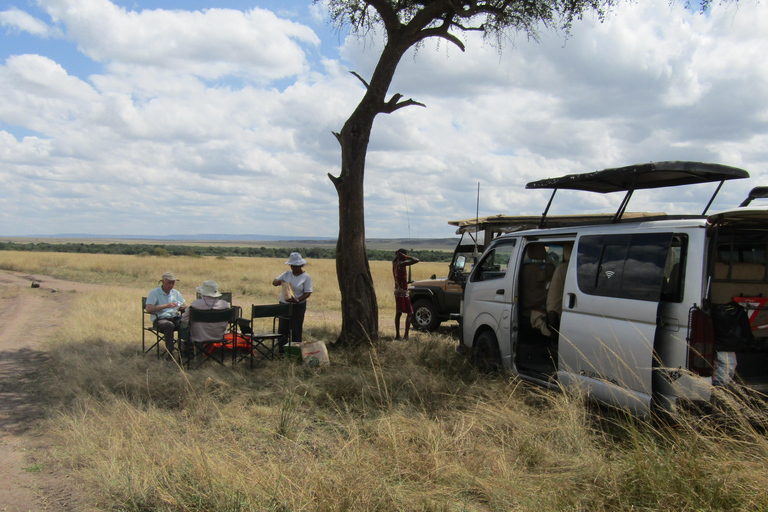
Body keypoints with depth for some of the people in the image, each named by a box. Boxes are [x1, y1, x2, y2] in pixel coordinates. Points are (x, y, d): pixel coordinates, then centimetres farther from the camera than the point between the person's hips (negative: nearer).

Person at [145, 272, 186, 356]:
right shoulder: (154, 293, 5)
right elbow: (148, 309, -9)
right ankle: (169, 351, -34)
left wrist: (183, 308, -2)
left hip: (176, 318, 5)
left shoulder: (176, 293, 22)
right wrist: (166, 305, -17)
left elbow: (185, 306, 25)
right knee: (169, 325, -40)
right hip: (160, 319, -5)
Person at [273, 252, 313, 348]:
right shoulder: (287, 274, 10)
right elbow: (274, 282, 10)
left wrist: (297, 300, -25)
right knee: (282, 328, 6)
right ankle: (282, 349, 14)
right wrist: (280, 281, -14)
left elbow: (308, 293, -10)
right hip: (283, 304, 5)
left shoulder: (306, 277, -4)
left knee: (296, 329, -3)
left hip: (298, 306, -5)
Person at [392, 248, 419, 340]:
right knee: (409, 313, -3)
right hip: (403, 292, -8)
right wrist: (406, 257, -16)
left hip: (397, 291, 9)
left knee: (398, 313, 12)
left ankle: (397, 335, 15)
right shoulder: (401, 264, -18)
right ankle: (406, 336, -10)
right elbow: (416, 260, -25)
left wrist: (397, 255, 14)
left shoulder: (394, 263, 6)